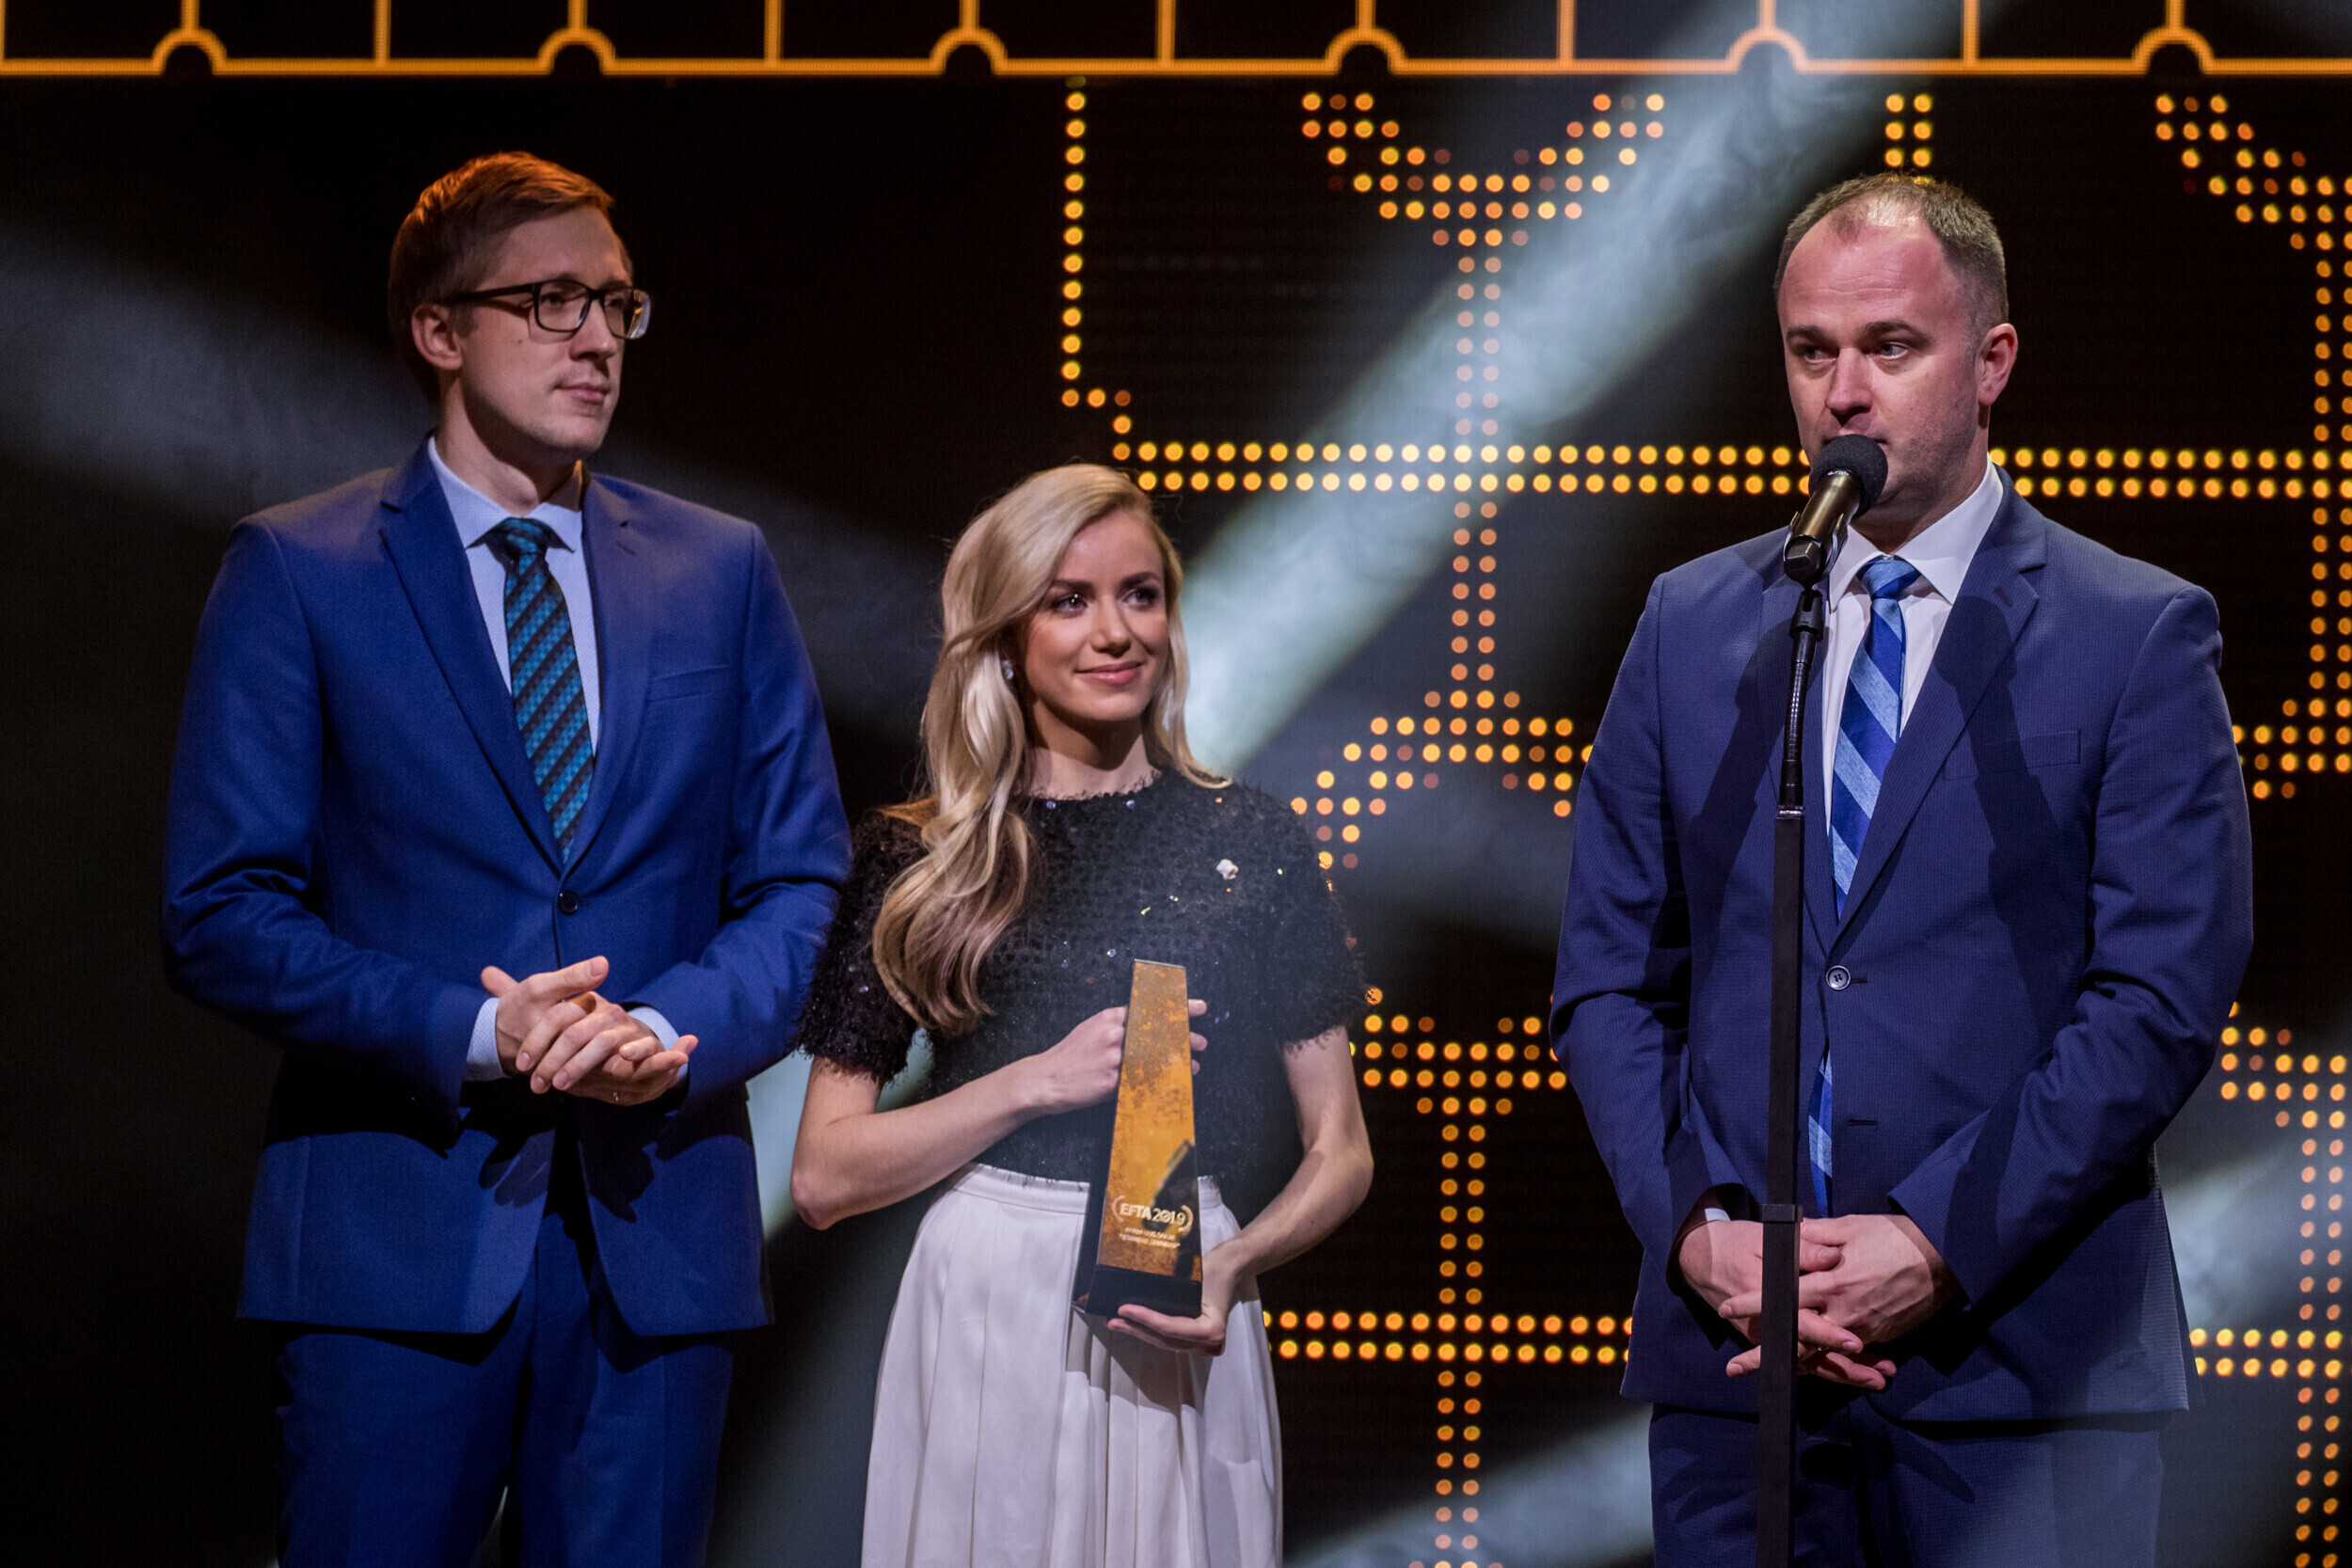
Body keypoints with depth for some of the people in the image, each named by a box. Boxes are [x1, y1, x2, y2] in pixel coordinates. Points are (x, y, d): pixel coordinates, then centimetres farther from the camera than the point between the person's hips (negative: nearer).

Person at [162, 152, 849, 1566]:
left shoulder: (723, 573, 12)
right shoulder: (299, 572, 2)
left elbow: (803, 885, 10)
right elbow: (222, 915, -3)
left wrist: (675, 1030, -10)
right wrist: (473, 1035, -16)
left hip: (660, 1229, 3)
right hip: (401, 1229, -3)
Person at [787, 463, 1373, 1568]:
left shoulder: (1245, 842, 6)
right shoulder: (916, 862, 4)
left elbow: (1338, 1152, 8)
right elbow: (823, 1177, 0)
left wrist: (1232, 1265, -12)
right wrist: (1040, 1080, -11)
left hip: (1178, 1333, 1)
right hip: (980, 1321, -1)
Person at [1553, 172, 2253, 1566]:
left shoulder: (2142, 636, 0)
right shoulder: (1691, 624, 12)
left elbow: (2162, 997, -6)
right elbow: (1610, 977, 10)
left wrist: (1942, 1243, -13)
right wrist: (1695, 1230, -5)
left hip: (2021, 1352, -3)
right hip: (1732, 1344, 3)